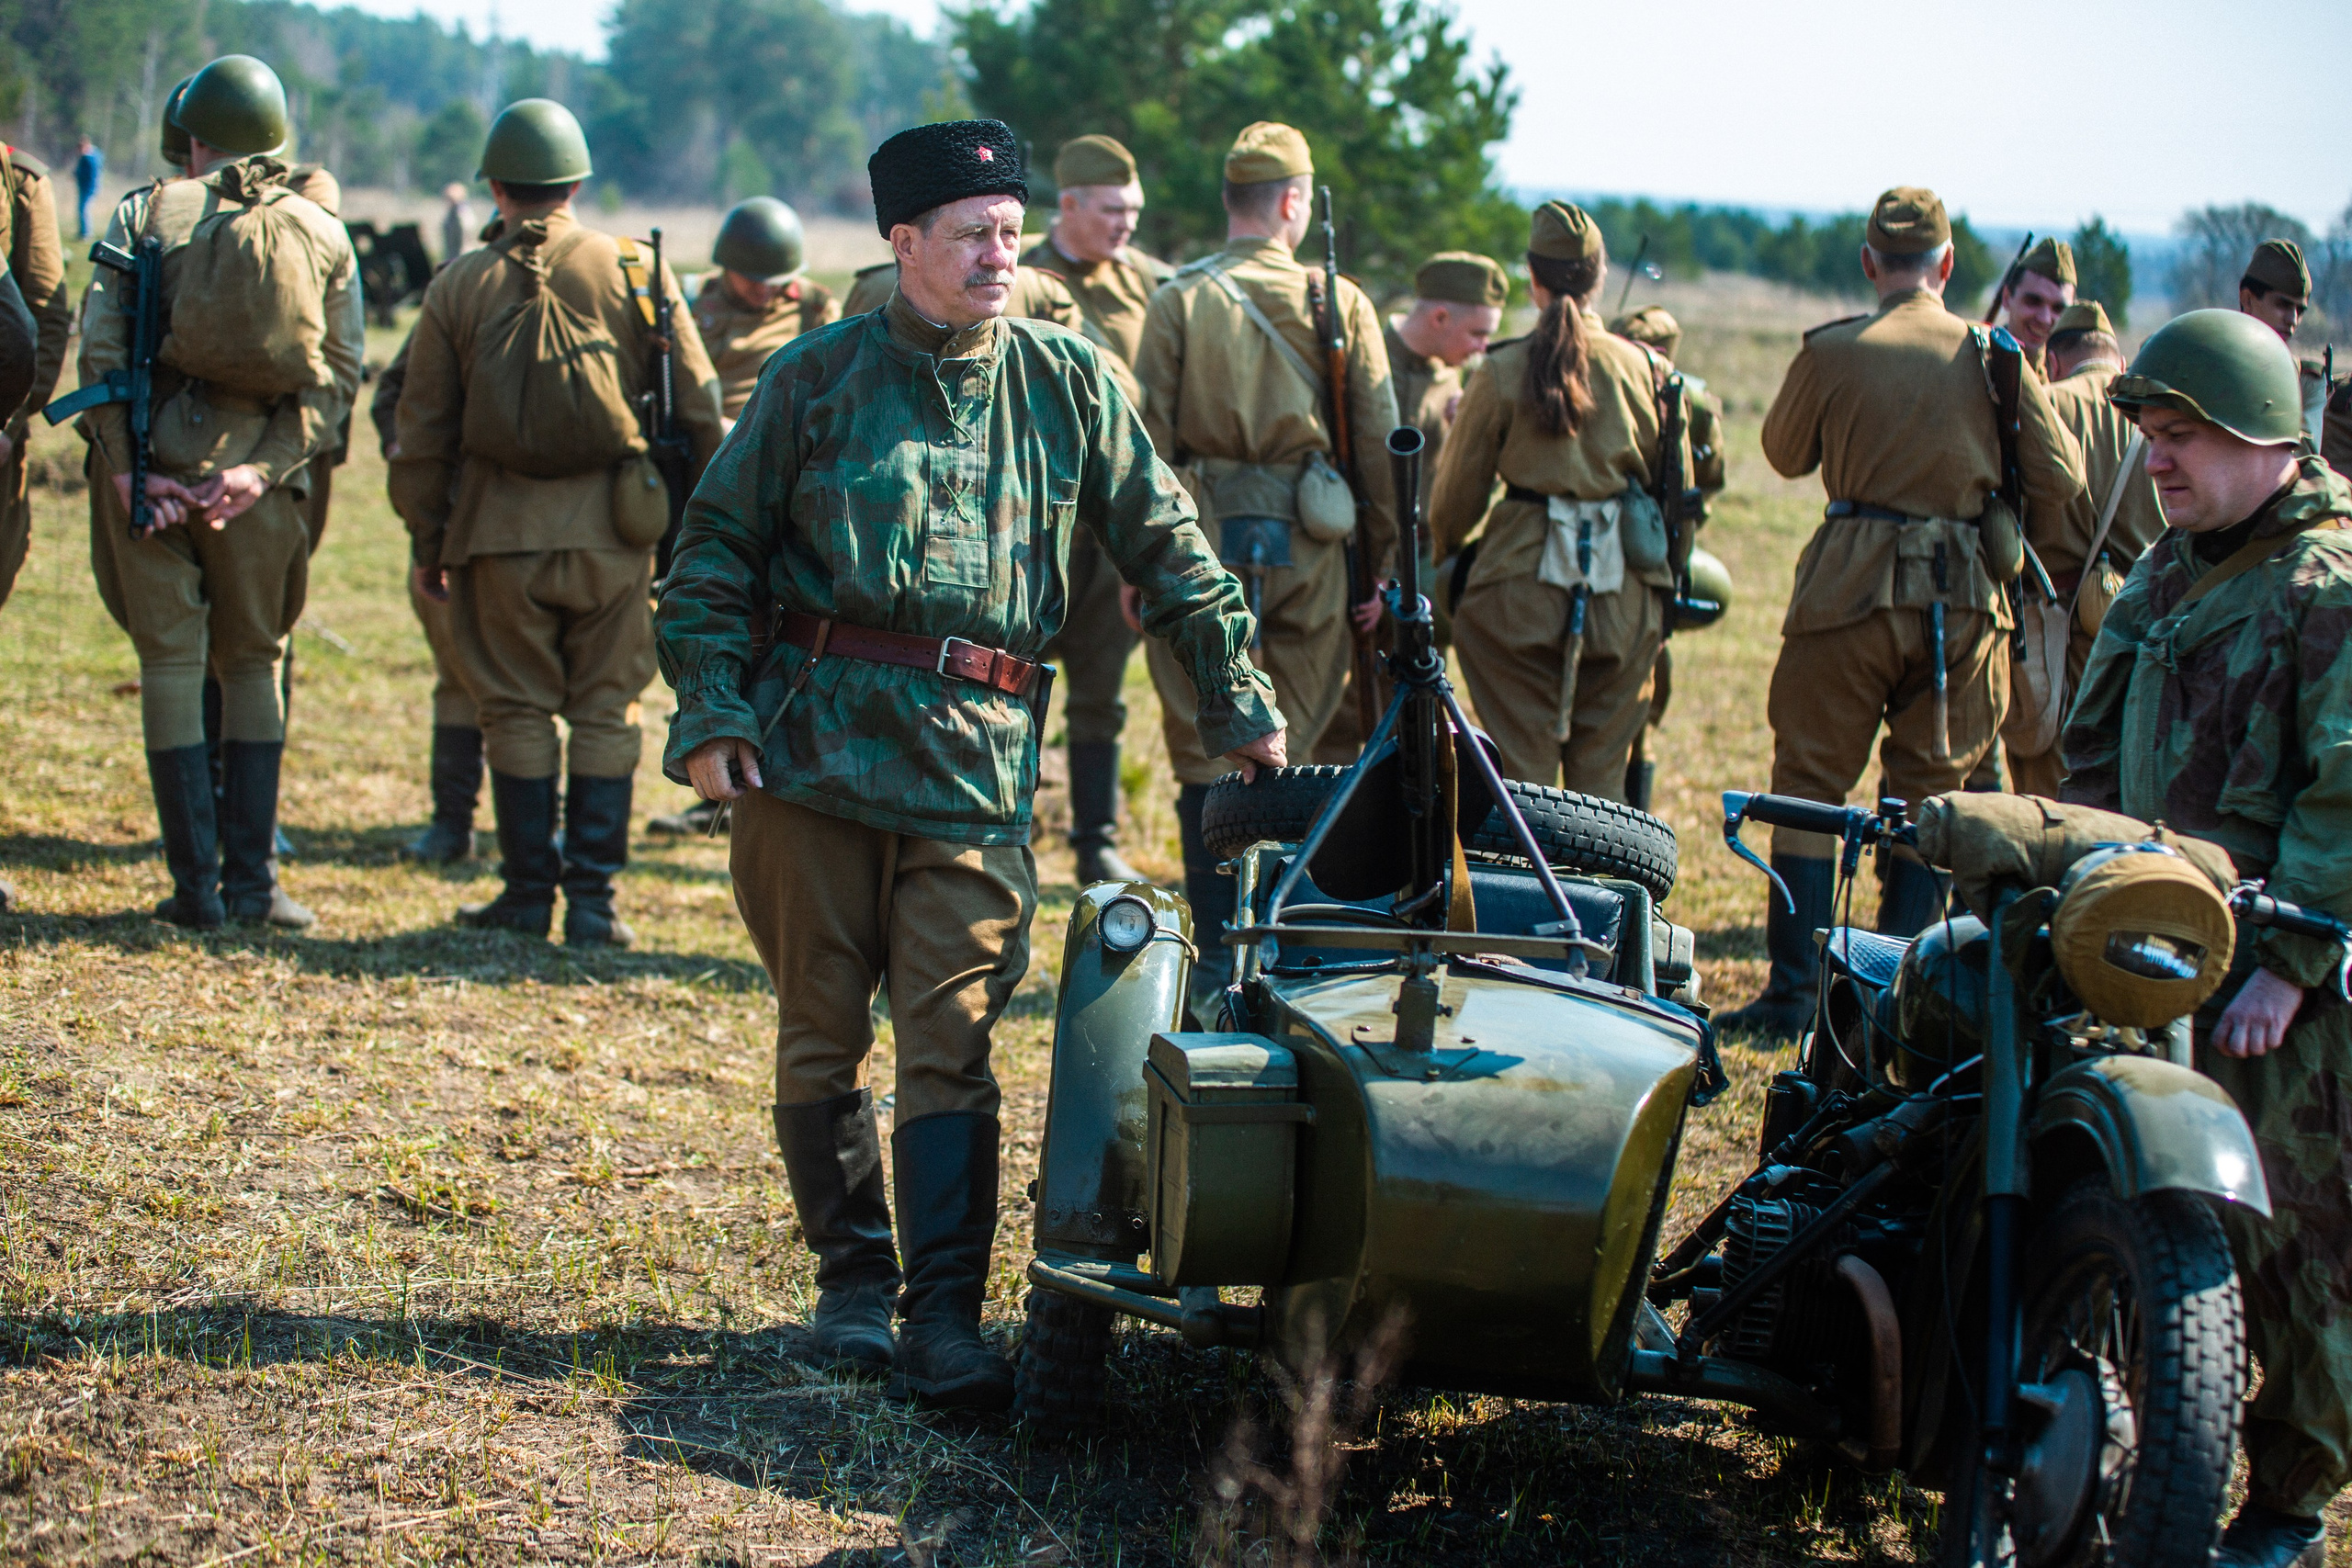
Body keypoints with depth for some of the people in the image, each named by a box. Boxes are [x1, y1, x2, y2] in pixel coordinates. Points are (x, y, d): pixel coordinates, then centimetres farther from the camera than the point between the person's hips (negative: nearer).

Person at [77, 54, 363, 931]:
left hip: (153, 467, -1)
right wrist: (264, 468, -7)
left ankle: (197, 885, 4)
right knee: (253, 664, 14)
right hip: (256, 475, 2)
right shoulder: (325, 235, 7)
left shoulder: (145, 215, 2)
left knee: (171, 664, 5)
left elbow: (99, 348, -7)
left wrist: (126, 466, -7)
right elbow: (340, 374, -2)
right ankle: (252, 882, 10)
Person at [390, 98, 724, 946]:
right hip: (612, 526, 0)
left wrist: (428, 539, 14)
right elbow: (698, 404, 0)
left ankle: (528, 894, 11)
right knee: (605, 709, 6)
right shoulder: (635, 270, 0)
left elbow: (422, 429, 6)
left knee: (518, 710, 9)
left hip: (501, 527, 0)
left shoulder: (459, 285, 2)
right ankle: (592, 900, 4)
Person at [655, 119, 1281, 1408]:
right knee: (824, 1036, 7)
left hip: (976, 757, 0)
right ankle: (854, 1283, 21)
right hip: (811, 745, 0)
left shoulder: (1067, 385, 7)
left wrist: (1241, 706, 13)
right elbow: (717, 548, 8)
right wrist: (710, 714, -2)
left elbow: (1166, 549, 14)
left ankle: (943, 1322, -7)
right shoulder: (817, 377, 4)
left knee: (951, 1047, -7)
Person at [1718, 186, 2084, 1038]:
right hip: (1965, 599, 2)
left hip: (1852, 585, -2)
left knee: (1811, 783, 7)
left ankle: (1793, 990, 4)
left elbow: (1785, 455, 10)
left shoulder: (1831, 353, -6)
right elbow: (2062, 481, 3)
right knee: (1929, 793, 11)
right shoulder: (1994, 357, -1)